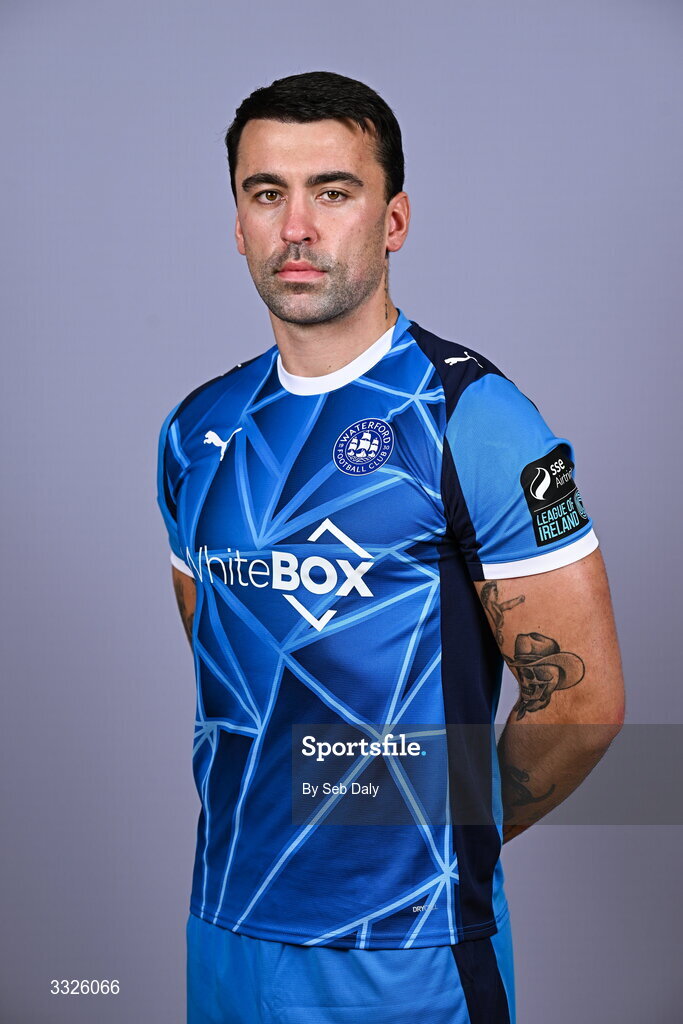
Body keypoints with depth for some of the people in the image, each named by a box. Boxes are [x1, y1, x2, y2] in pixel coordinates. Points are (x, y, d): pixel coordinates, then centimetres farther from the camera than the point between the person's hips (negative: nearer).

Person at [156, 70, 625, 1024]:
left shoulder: (473, 418, -13)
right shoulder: (198, 432, 5)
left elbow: (583, 701, -11)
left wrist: (449, 840, -1)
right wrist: (251, 831, 8)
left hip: (404, 946, -5)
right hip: (224, 926, 5)